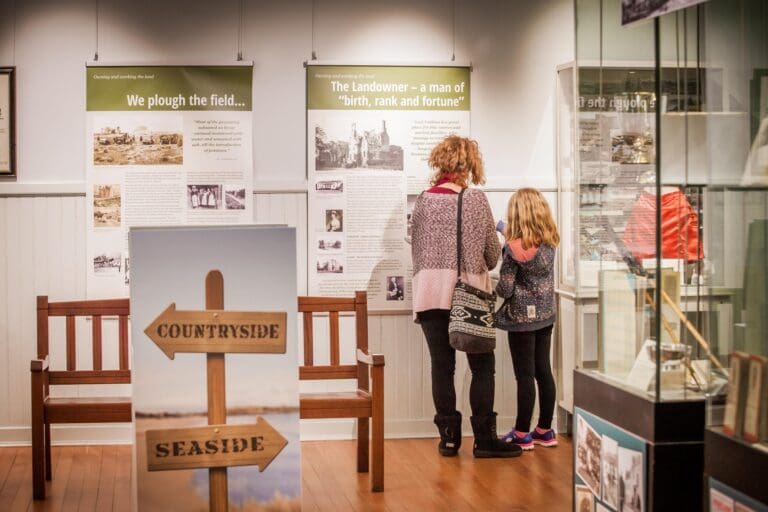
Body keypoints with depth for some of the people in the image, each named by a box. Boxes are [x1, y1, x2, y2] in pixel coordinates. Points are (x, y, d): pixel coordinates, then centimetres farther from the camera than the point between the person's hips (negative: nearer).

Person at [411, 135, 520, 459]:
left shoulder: (423, 200, 4)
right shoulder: (475, 198, -5)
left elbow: (416, 247, 9)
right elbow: (492, 251, 1)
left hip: (430, 292, 3)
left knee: (441, 366, 7)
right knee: (482, 366, 5)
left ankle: (448, 437, 10)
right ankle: (484, 438, 4)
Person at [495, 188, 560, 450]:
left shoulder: (514, 248, -20)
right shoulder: (550, 242, -1)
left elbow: (506, 289, -18)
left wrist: (495, 287, 5)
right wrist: (507, 232, 23)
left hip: (521, 318, -6)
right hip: (545, 315, 6)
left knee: (525, 376, 0)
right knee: (543, 371, 12)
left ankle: (522, 434, 8)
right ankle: (545, 430, 20)